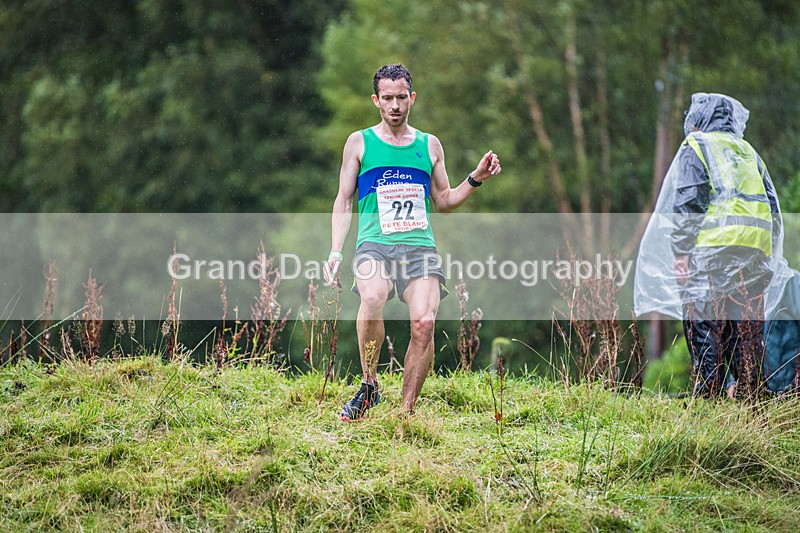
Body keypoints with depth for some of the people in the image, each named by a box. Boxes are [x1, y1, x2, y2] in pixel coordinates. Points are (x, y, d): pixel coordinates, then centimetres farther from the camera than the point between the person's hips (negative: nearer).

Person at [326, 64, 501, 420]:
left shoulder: (429, 146, 18)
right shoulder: (359, 142, 12)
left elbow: (443, 201, 26)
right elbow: (344, 202, 13)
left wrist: (476, 179, 10)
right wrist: (336, 252, 1)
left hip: (420, 247, 2)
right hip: (374, 244, -2)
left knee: (424, 322, -20)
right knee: (373, 297, -34)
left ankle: (406, 411, -9)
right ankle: (369, 387, -18)